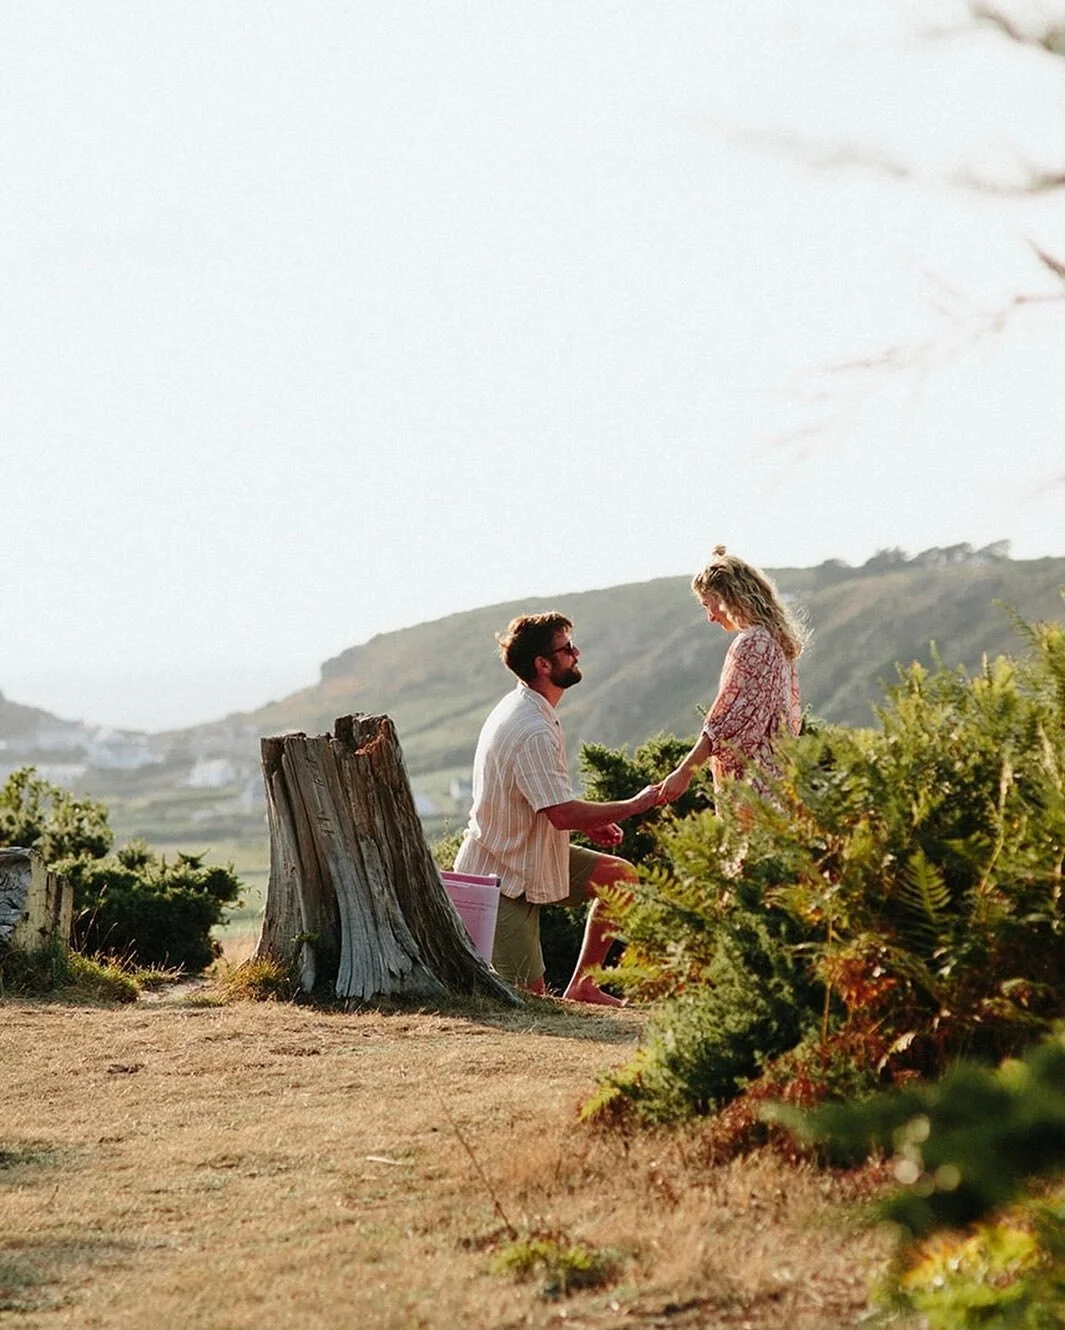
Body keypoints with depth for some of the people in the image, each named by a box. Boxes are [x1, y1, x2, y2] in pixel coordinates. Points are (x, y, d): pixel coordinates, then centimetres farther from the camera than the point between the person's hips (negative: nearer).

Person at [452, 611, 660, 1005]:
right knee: (529, 996, -6)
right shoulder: (532, 730, -26)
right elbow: (562, 814, -31)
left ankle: (581, 986, 12)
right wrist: (635, 805, -19)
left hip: (529, 856, 10)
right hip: (499, 877, -10)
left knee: (621, 876, 8)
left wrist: (587, 822, 4)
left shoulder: (523, 708, 7)